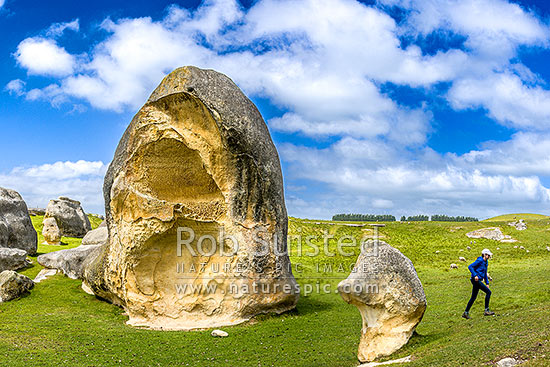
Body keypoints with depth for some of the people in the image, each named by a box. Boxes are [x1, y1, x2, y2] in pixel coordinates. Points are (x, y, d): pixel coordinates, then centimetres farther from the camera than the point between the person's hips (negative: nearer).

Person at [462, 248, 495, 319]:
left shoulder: (486, 262, 18)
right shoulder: (480, 260, -10)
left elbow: (485, 274, 26)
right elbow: (470, 266, -17)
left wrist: (487, 283, 20)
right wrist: (475, 275, -25)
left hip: (478, 281, 9)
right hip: (476, 280, -9)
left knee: (473, 297, 10)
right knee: (488, 292, -12)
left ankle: (466, 313, 14)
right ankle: (486, 310, -9)